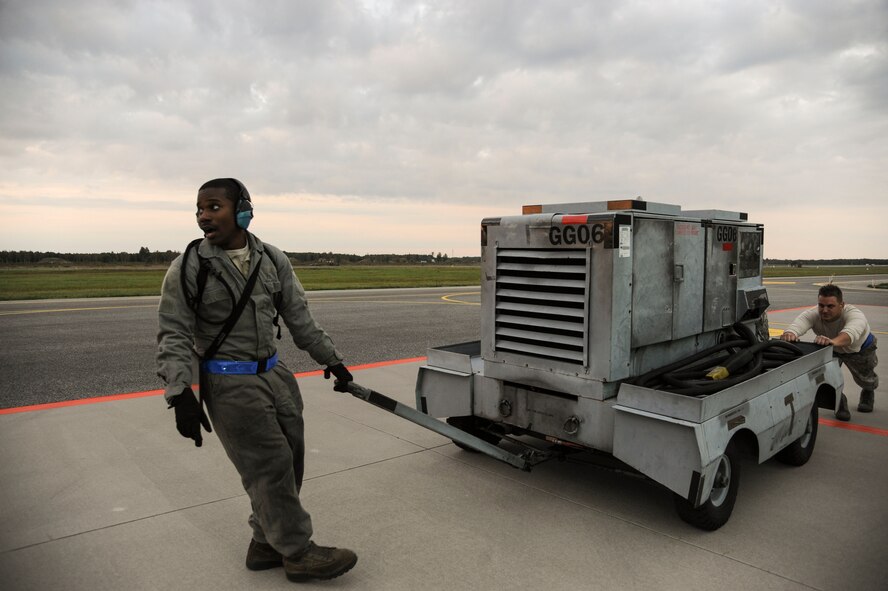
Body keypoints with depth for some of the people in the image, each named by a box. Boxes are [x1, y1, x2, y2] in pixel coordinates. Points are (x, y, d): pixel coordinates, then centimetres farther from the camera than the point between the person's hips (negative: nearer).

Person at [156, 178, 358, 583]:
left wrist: (331, 360, 11)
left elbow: (300, 320, 9)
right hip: (229, 383, -5)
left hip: (274, 374, 6)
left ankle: (266, 545, 29)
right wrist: (180, 394, -19)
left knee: (289, 459, 10)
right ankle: (298, 553, 13)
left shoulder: (273, 260, 3)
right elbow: (173, 337, -8)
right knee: (270, 466, -4)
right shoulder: (187, 268, -9)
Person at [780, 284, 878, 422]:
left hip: (860, 348, -1)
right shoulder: (812, 314, -37)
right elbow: (798, 324, -57)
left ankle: (868, 393, 49)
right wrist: (790, 333, -81)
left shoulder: (855, 315, -43)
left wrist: (833, 341, -86)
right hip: (830, 349, 1)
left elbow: (850, 333, -65)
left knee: (864, 379, 11)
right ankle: (840, 401, 10)